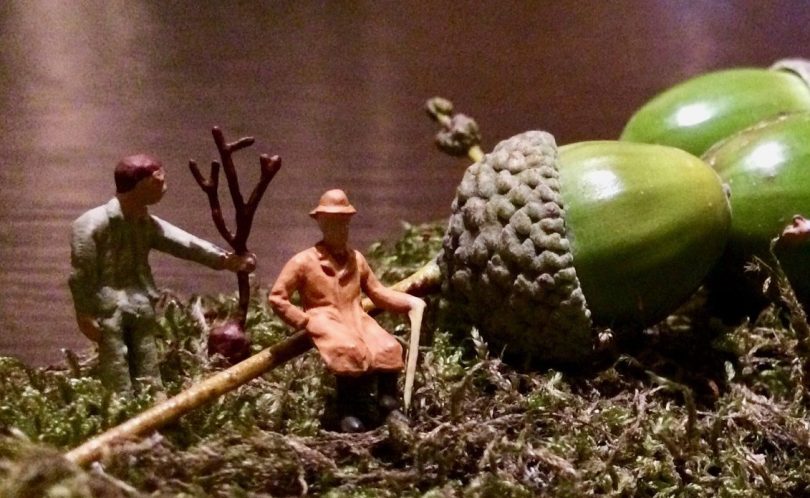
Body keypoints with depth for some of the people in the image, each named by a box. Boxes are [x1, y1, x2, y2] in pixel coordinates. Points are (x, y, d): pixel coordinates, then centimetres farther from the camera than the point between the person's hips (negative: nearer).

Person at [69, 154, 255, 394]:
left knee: (150, 385, 8)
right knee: (119, 390, -8)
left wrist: (223, 259, -11)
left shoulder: (148, 223, 11)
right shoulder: (93, 223, -10)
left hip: (140, 312, 7)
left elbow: (184, 243, 1)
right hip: (108, 311, -7)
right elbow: (81, 273, -10)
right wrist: (85, 315, -13)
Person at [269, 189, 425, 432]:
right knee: (351, 352, -36)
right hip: (326, 321, -5)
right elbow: (276, 297, 1)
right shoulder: (304, 261, 2)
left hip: (357, 319, 5)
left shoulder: (356, 259, 19)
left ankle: (388, 405, -6)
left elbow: (377, 292, 23)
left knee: (389, 348, -24)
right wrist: (305, 321, -6)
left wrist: (409, 302, 11)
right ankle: (350, 412, -19)